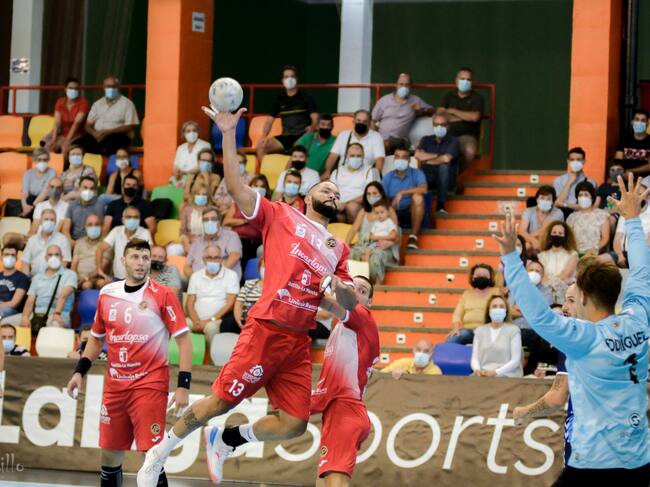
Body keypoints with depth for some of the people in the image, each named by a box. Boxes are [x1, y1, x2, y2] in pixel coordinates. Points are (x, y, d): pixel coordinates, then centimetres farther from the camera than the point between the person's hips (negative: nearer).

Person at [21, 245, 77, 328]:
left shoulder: (69, 274, 8)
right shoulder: (37, 277, 22)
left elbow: (64, 295, -10)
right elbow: (30, 301, 13)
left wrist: (57, 313, -28)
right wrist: (25, 317, -9)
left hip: (60, 315, -4)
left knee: (55, 324, -44)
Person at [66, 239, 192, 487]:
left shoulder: (163, 295, -6)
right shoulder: (107, 294, 8)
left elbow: (184, 340, -7)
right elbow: (96, 338, 21)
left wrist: (183, 386, -14)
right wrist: (79, 371, 11)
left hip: (150, 383, -5)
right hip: (114, 384, 5)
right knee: (109, 450, 11)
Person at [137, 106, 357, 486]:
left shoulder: (338, 249, 22)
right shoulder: (281, 216, 8)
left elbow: (352, 303, 20)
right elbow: (236, 187, -3)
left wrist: (341, 288, -4)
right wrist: (229, 134, -9)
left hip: (300, 341, 6)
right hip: (267, 329, -5)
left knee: (294, 424, -3)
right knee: (221, 401, -7)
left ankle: (227, 440, 21)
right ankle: (160, 452, 13)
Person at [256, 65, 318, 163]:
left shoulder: (306, 97, 6)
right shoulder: (280, 100, 16)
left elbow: (315, 118, -3)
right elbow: (270, 121, 13)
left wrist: (312, 127, -27)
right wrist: (264, 136, -7)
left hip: (302, 136, -4)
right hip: (286, 137, 4)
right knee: (261, 145, -17)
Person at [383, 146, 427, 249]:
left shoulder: (417, 174, 1)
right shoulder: (388, 177, 9)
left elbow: (423, 189, -21)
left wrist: (402, 193, -25)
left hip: (412, 213, -1)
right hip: (394, 214, 1)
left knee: (418, 197, -33)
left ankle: (413, 237, -28)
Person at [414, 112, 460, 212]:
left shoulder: (453, 141, 2)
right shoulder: (426, 140, 14)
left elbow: (446, 159, -16)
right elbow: (418, 155, -5)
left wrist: (427, 161, -4)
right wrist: (437, 155, -8)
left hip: (445, 180, -1)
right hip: (427, 178, 1)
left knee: (444, 166, -36)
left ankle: (441, 204, -33)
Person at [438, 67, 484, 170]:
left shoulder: (477, 98, 9)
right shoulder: (448, 96, 18)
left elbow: (474, 117, -9)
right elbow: (440, 115, 3)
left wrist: (453, 111, 2)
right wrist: (465, 117, 0)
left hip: (467, 135, -2)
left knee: (469, 150, -38)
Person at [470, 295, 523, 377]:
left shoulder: (513, 330, 4)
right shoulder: (480, 331, 16)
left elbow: (515, 361, -3)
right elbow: (475, 358, 11)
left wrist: (496, 372, -16)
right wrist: (477, 370, -13)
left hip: (507, 375, -3)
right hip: (483, 375, 3)